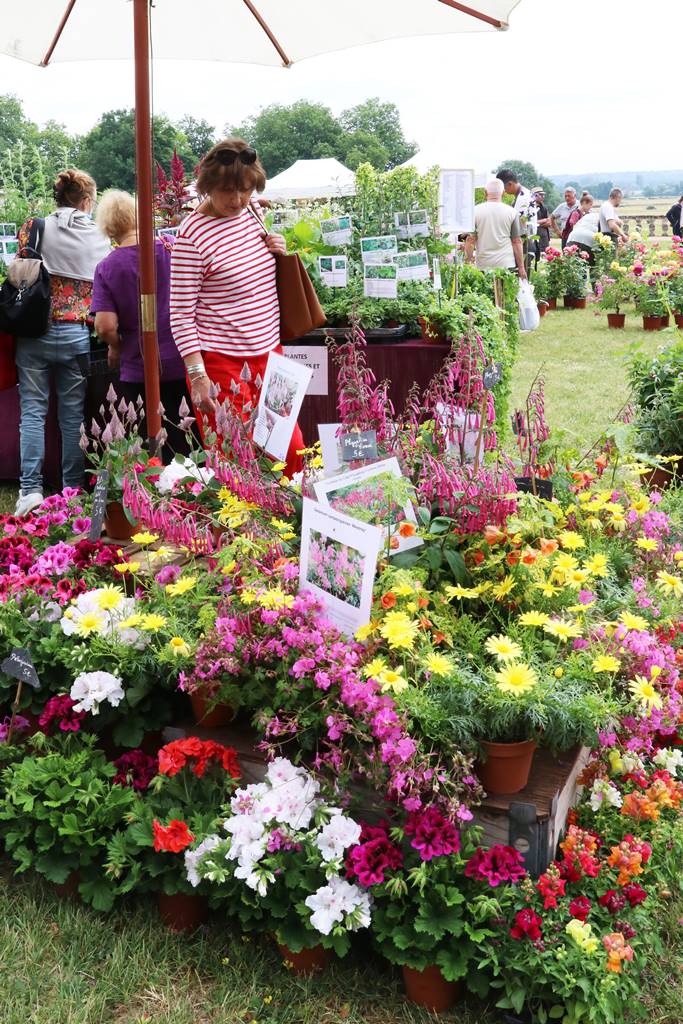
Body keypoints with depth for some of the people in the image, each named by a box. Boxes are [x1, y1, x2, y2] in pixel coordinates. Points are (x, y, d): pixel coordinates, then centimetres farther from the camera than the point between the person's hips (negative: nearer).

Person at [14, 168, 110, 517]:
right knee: (73, 413, 8)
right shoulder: (98, 237, 2)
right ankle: (73, 488, 14)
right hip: (76, 334, 1)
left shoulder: (33, 227, -1)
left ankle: (30, 488, -5)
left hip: (35, 331, 0)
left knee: (32, 409, 3)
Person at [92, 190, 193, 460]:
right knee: (182, 448, 11)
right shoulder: (171, 248, -5)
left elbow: (105, 327, -14)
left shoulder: (106, 268, -8)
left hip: (137, 371, -1)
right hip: (181, 365, 1)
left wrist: (115, 349, 4)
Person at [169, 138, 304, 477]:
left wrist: (278, 251, 3)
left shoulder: (250, 210, 6)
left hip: (269, 351, 7)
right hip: (223, 362, -7)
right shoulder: (192, 236, -14)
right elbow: (181, 314, -13)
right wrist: (197, 375, -18)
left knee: (292, 450, 9)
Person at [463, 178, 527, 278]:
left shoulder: (475, 211, 0)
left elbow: (470, 240, 0)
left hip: (483, 266, 0)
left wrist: (468, 263, 9)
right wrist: (521, 267, 8)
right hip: (507, 265, 0)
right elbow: (517, 241, 3)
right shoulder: (511, 212, 2)